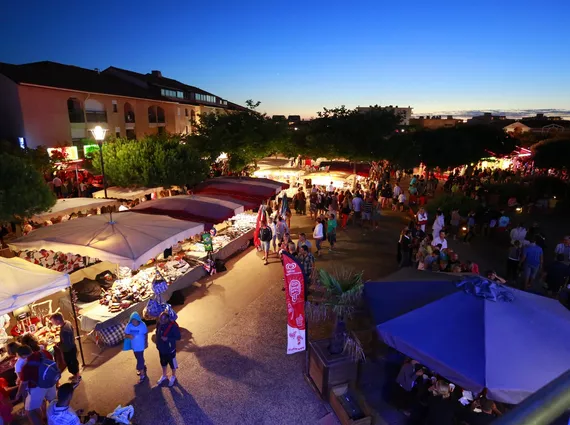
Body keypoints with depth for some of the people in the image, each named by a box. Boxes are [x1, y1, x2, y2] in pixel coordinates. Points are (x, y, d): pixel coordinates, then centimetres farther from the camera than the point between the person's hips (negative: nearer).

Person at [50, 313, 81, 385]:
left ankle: (77, 377, 36)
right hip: (72, 347, 9)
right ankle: (77, 375, 48)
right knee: (74, 362, 28)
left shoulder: (64, 330, -37)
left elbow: (66, 346, -31)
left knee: (71, 364, 15)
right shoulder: (67, 322, -10)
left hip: (68, 350, -9)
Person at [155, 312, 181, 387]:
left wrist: (167, 338, -32)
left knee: (172, 364, 18)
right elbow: (157, 333, 4)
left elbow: (178, 337, -21)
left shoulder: (173, 326, -30)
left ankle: (173, 377, 44)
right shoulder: (159, 324, -15)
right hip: (161, 348, 5)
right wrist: (158, 344, 3)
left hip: (170, 350, -5)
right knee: (163, 363, 27)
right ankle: (164, 376, 52)